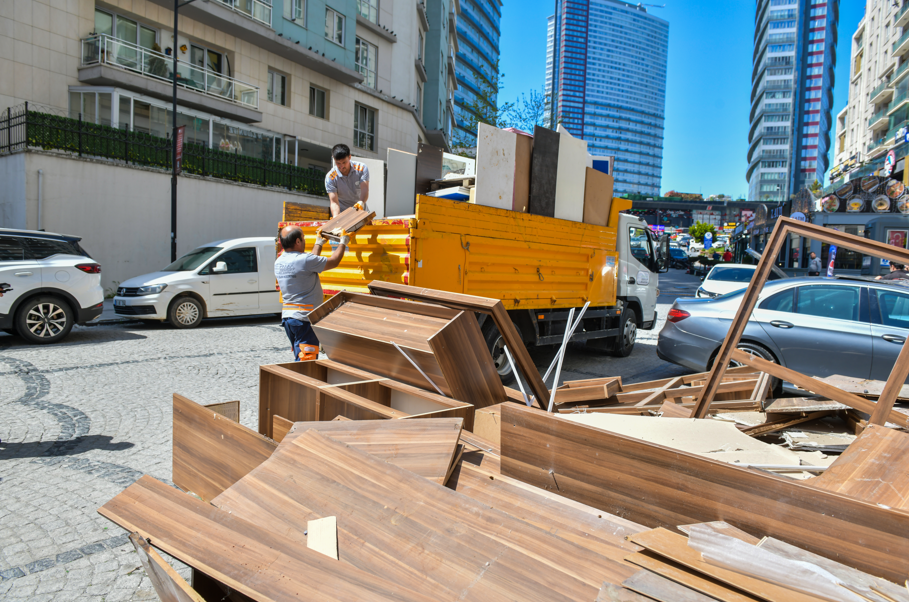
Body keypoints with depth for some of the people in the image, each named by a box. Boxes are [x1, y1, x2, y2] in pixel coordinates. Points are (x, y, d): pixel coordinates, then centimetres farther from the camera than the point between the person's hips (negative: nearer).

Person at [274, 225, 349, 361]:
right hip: (304, 318, -9)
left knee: (300, 359, 17)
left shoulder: (279, 262, 9)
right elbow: (333, 262, -6)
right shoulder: (303, 260, -17)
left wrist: (319, 243, 36)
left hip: (287, 316, 9)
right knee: (306, 362, -6)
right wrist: (343, 242, 11)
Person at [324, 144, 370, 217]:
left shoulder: (362, 168, -14)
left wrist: (361, 202, -48)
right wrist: (336, 216, -43)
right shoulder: (330, 177, -17)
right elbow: (334, 201, -22)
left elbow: (364, 190, -25)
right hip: (342, 214, -2)